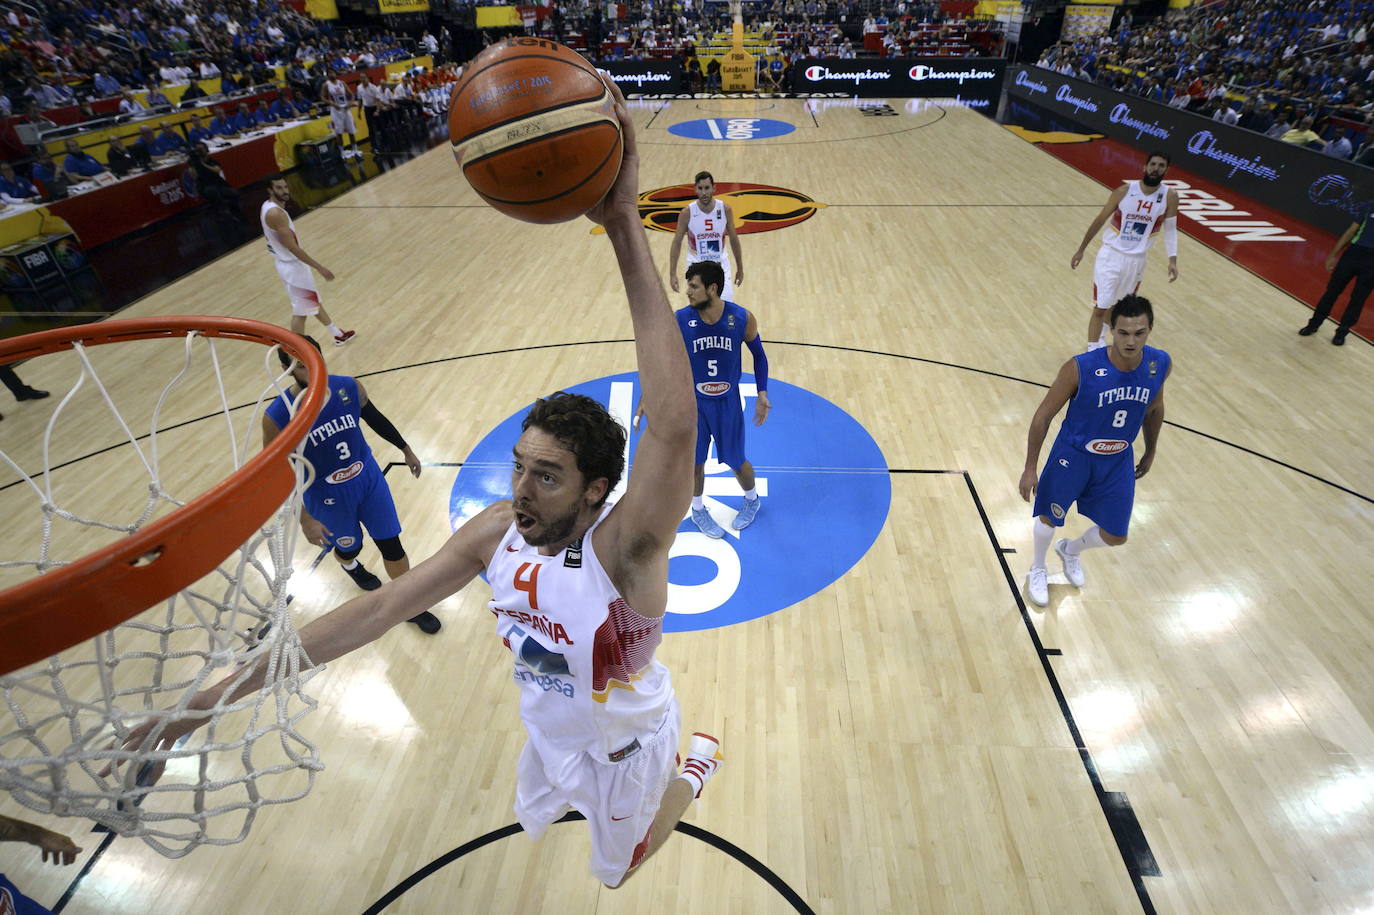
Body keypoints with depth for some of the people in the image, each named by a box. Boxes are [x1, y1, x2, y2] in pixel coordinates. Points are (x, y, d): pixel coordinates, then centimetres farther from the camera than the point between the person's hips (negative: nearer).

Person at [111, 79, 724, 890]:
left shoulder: (624, 553, -43)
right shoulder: (496, 532, -25)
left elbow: (674, 425, -63)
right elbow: (376, 609, -18)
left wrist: (625, 229, -66)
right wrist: (213, 698, -16)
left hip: (623, 745, -4)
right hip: (549, 733, 5)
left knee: (620, 868, 28)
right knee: (536, 823, 35)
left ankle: (695, 762, 52)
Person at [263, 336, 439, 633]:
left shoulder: (349, 387, -16)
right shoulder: (277, 417, -25)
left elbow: (375, 419, 4)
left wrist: (406, 450, 13)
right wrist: (304, 519, -16)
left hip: (369, 478, 2)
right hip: (327, 496, -2)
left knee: (392, 544, 9)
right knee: (349, 547, 22)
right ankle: (350, 566, 62)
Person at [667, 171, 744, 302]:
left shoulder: (725, 209, -10)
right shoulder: (687, 212, -14)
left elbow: (734, 239, 2)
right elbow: (677, 243, -7)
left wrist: (740, 268, 6)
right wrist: (672, 274, -12)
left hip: (720, 263, 1)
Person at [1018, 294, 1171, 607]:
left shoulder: (1160, 364, -14)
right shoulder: (1080, 368, -28)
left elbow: (1155, 407, 7)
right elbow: (1044, 415, -18)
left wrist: (1151, 452, 17)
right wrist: (1030, 469, -16)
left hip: (1119, 461, 4)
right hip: (1073, 456, -4)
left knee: (1115, 537, 13)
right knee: (1049, 518, 14)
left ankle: (1069, 550, 48)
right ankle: (1037, 570, 45)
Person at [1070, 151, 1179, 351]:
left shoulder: (1169, 196, -6)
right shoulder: (1125, 191, -10)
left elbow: (1170, 228, 3)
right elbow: (1100, 220, -1)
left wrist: (1173, 259, -7)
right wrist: (1080, 250, 2)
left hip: (1137, 260, 3)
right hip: (1111, 254, -3)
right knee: (1100, 308, -7)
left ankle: (1100, 337, 41)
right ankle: (1092, 350, -3)